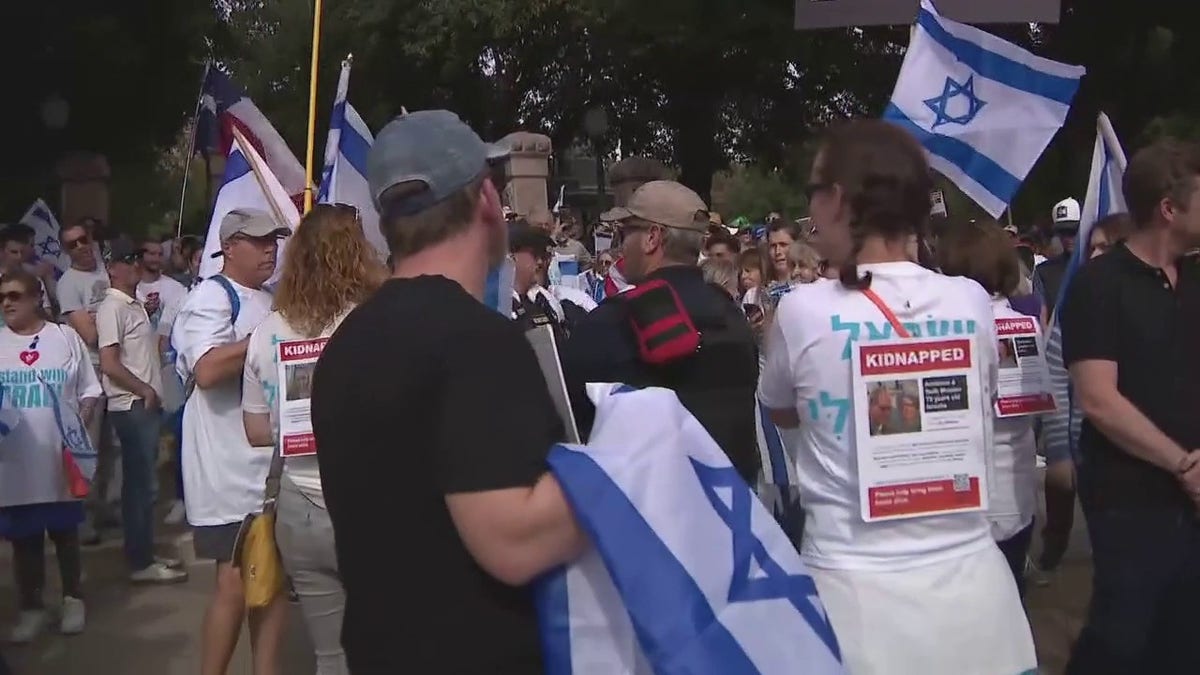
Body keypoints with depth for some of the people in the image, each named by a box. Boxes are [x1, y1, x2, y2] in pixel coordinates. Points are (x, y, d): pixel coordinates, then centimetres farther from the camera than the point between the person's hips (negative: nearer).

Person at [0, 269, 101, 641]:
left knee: (65, 532, 11)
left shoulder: (66, 337, 1)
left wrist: (80, 426, -9)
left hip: (60, 458, -1)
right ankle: (31, 607, 22)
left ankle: (73, 599, 27)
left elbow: (89, 390, 5)